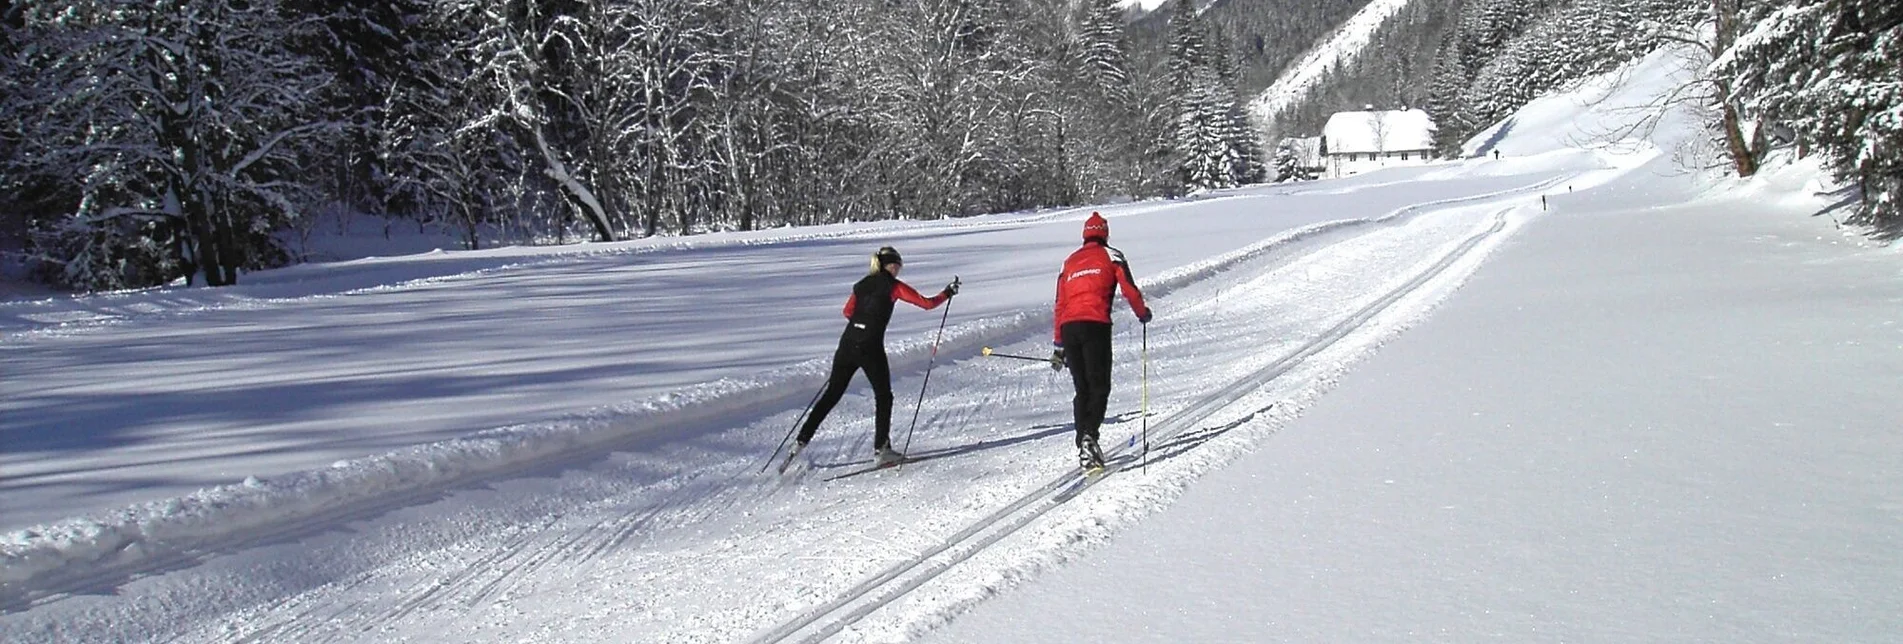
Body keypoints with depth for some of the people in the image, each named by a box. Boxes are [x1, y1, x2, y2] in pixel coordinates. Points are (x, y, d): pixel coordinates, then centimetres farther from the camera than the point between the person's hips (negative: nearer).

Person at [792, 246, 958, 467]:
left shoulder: (862, 284, 15)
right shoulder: (893, 286, 0)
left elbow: (848, 312, 14)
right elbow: (927, 303, -1)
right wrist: (947, 293, 14)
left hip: (847, 343, 5)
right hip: (871, 349, -5)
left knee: (832, 394, 11)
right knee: (883, 397, 10)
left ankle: (802, 441, 8)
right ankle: (881, 449, 6)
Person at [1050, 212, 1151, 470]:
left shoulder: (1069, 262, 23)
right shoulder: (1110, 255, 12)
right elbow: (1129, 289, 2)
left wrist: (1058, 346, 23)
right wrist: (1142, 313, 22)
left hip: (1068, 327, 4)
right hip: (1095, 324, -4)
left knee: (1082, 389, 12)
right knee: (1099, 386, -3)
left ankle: (1083, 445, 8)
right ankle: (1089, 436, -24)